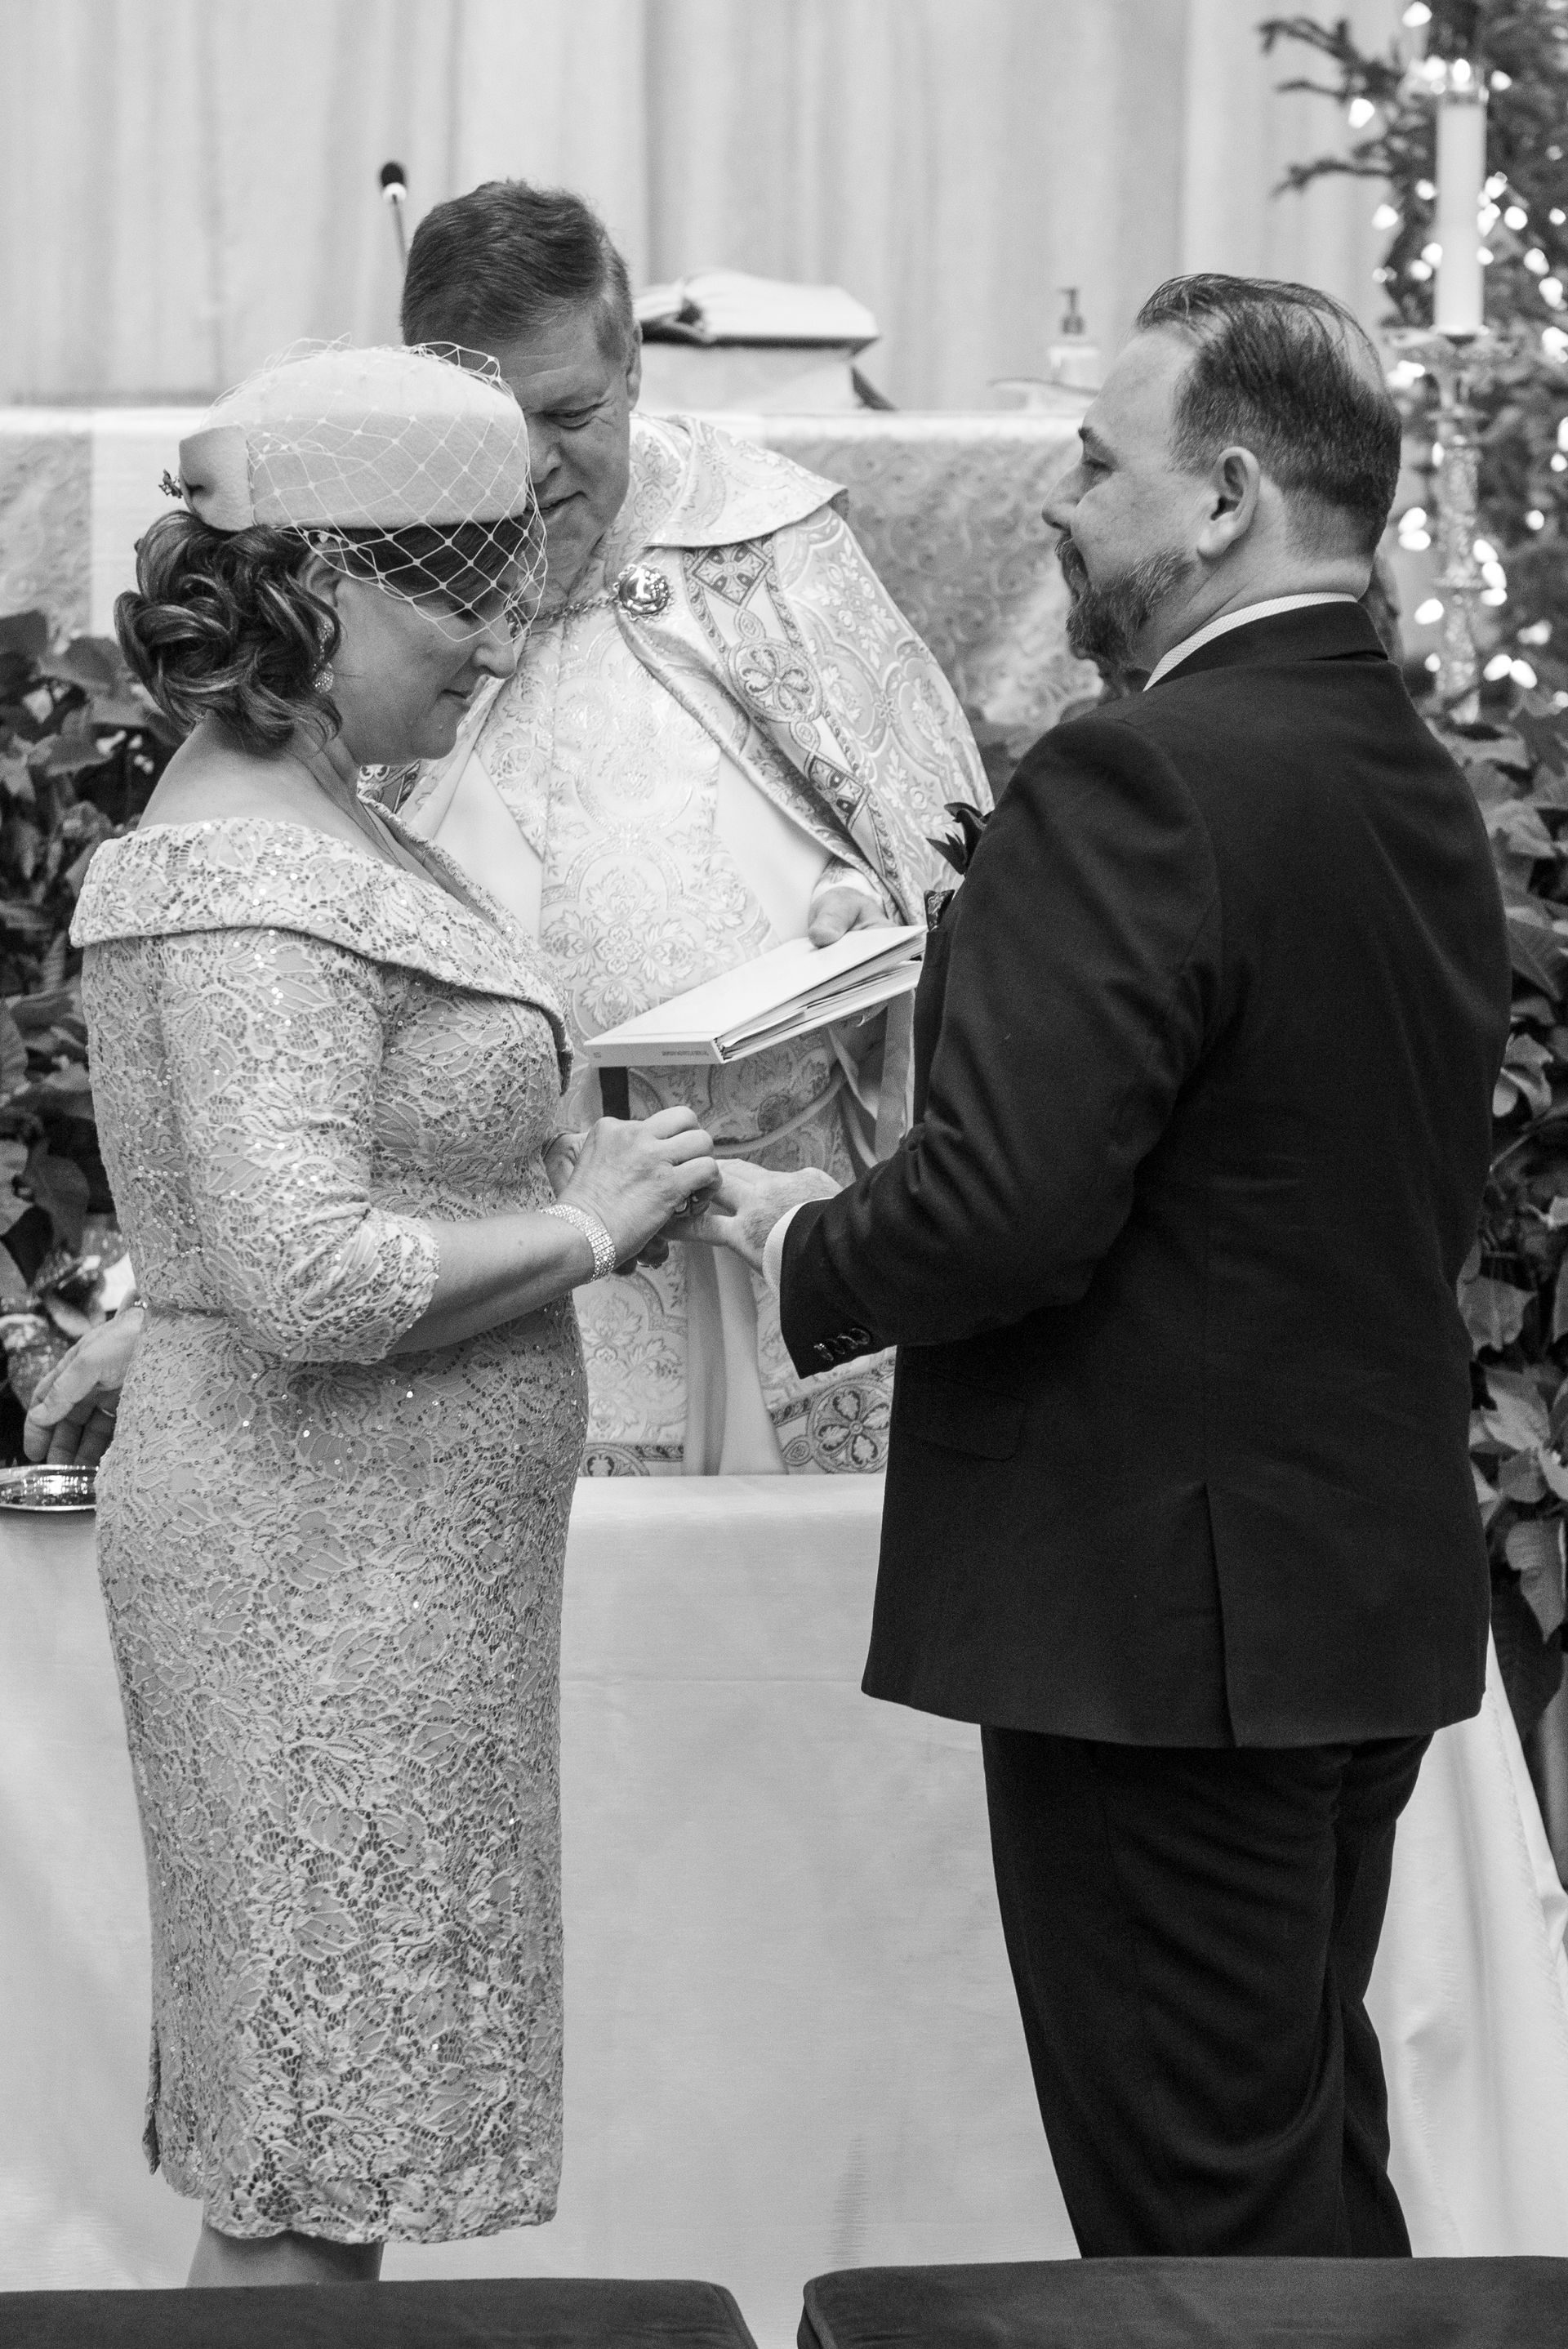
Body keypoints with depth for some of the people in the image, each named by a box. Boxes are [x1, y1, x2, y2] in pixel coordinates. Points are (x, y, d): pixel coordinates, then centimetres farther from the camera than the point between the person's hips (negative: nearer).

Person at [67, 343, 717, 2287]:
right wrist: (583, 1222, -15)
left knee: (302, 2155, 13)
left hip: (374, 1549, 10)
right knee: (308, 2183, -4)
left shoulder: (299, 836, 14)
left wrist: (561, 1189, 13)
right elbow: (311, 1282, -26)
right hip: (327, 1560, -10)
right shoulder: (257, 891, -18)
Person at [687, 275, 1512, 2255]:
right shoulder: (1423, 789, 11)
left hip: (1165, 1622, -9)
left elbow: (1004, 1207, -26)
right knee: (1319, 2183, 19)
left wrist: (806, 1248, -6)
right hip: (1376, 1598, 9)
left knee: (1204, 2219, 0)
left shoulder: (1138, 783, -19)